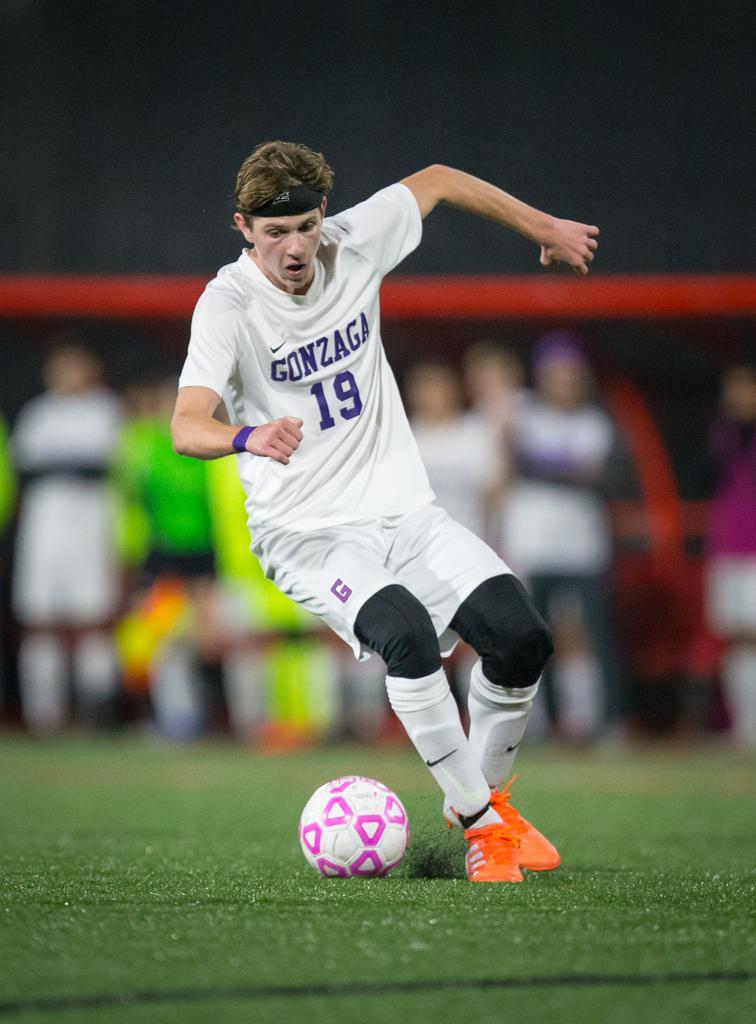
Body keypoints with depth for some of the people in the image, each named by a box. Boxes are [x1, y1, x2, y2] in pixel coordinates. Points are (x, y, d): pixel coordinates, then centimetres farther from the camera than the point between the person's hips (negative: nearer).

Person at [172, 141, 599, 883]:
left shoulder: (354, 243, -2)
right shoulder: (229, 303, -15)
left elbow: (437, 182, 17)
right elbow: (187, 426, -29)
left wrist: (545, 229, 25)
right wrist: (248, 437, -50)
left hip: (403, 509, 5)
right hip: (306, 533, -5)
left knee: (521, 637, -13)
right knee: (407, 634, -32)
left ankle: (484, 793, 14)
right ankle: (482, 825, -16)